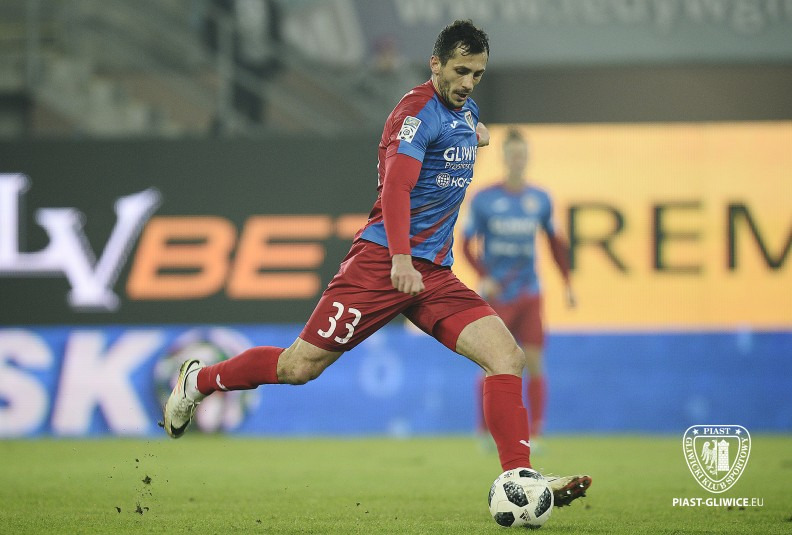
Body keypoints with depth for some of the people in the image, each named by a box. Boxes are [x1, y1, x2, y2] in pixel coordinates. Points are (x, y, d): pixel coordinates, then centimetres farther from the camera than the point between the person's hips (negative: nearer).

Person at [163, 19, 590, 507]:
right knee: (300, 366, -4)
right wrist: (401, 258, -38)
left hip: (435, 274, 7)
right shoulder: (419, 110, -12)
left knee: (507, 356, -12)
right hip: (382, 261, -7)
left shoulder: (465, 111, 15)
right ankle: (198, 381, 20)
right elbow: (396, 187, -27)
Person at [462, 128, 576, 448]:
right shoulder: (484, 200, -4)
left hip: (530, 295, 2)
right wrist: (484, 277, -14)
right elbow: (466, 243, 0)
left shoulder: (540, 200, 5)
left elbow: (555, 242, 15)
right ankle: (485, 430, 16)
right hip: (496, 295, -2)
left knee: (534, 364, -5)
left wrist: (567, 284, 10)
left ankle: (535, 434, -2)